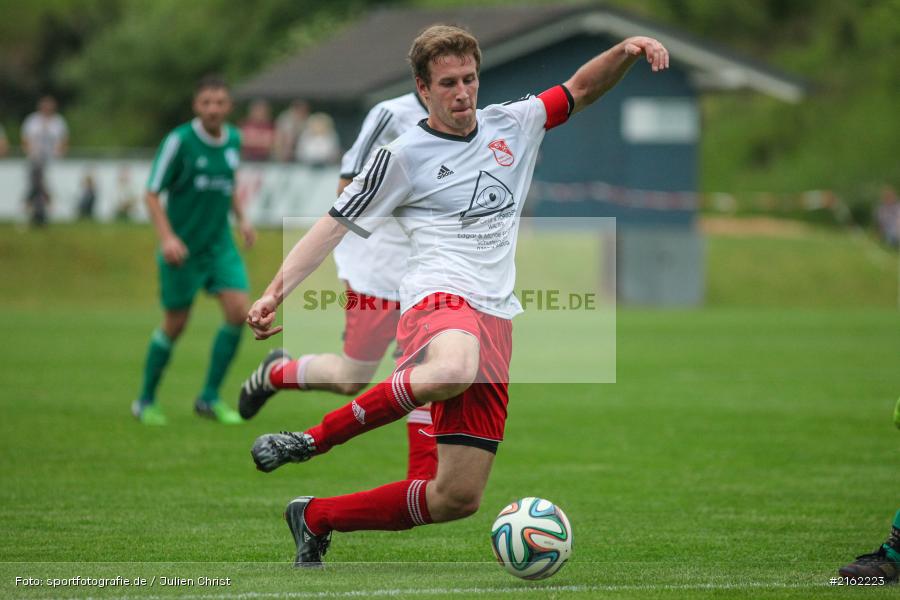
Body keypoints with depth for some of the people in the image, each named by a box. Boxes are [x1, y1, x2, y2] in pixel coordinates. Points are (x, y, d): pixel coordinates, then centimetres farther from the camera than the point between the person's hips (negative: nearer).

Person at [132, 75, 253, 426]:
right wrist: (167, 237, -23)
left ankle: (209, 398, 0)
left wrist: (241, 218, 8)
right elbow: (152, 194, -12)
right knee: (175, 324, 2)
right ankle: (146, 402, 21)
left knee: (238, 310, -12)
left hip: (219, 245, 5)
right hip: (182, 248, -5)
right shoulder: (179, 141, -14)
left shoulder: (233, 140, 4)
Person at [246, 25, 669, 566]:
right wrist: (275, 293, -6)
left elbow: (582, 89, 26)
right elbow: (334, 226, 5)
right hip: (439, 300, -6)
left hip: (496, 319, 6)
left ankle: (317, 519, 20)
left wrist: (626, 52, 6)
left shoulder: (512, 125, 17)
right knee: (454, 369, -46)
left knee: (459, 498, 0)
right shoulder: (403, 156, 4)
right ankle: (311, 441, -27)